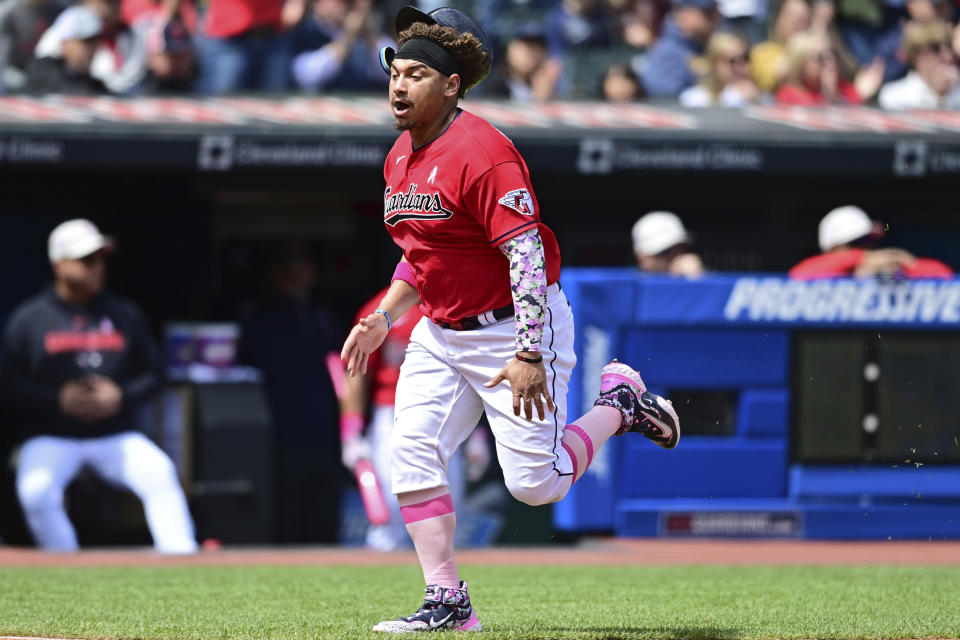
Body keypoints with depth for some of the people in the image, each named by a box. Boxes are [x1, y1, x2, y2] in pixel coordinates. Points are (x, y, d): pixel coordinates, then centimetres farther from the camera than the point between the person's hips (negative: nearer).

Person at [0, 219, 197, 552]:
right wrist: (58, 400, -18)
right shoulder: (28, 319, -1)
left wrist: (121, 397, -11)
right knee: (35, 491, -30)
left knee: (159, 472, -26)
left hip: (115, 435, 1)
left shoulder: (125, 314, 6)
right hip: (51, 439, -1)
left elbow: (153, 372, 9)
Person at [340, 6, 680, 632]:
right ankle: (448, 603, -1)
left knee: (536, 482, -8)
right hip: (439, 333, 8)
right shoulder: (401, 157, 7)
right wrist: (384, 318, 8)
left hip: (512, 325, -8)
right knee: (412, 456, -6)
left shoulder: (480, 151, -22)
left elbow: (527, 255, -26)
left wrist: (529, 354, -31)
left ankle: (619, 402, 19)